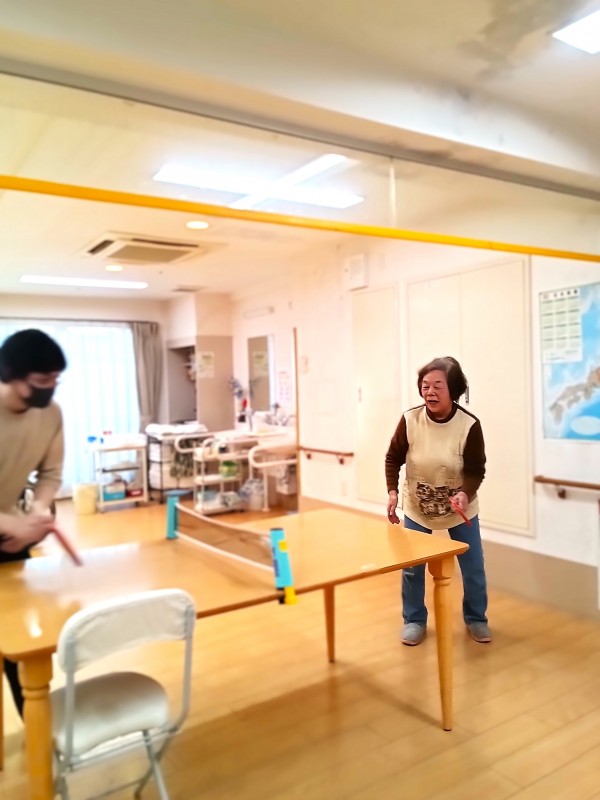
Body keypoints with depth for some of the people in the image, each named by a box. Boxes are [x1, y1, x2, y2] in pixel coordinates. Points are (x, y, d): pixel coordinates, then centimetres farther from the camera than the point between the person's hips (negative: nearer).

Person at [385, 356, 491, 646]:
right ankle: (414, 620, 29)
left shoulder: (469, 425, -24)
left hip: (460, 510, 0)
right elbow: (393, 459, -7)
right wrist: (392, 492, -19)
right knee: (411, 567, 7)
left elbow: (476, 470, -16)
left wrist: (465, 494, -35)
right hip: (417, 508, 1)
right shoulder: (410, 420, -21)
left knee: (473, 567, 11)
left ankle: (476, 619, 36)